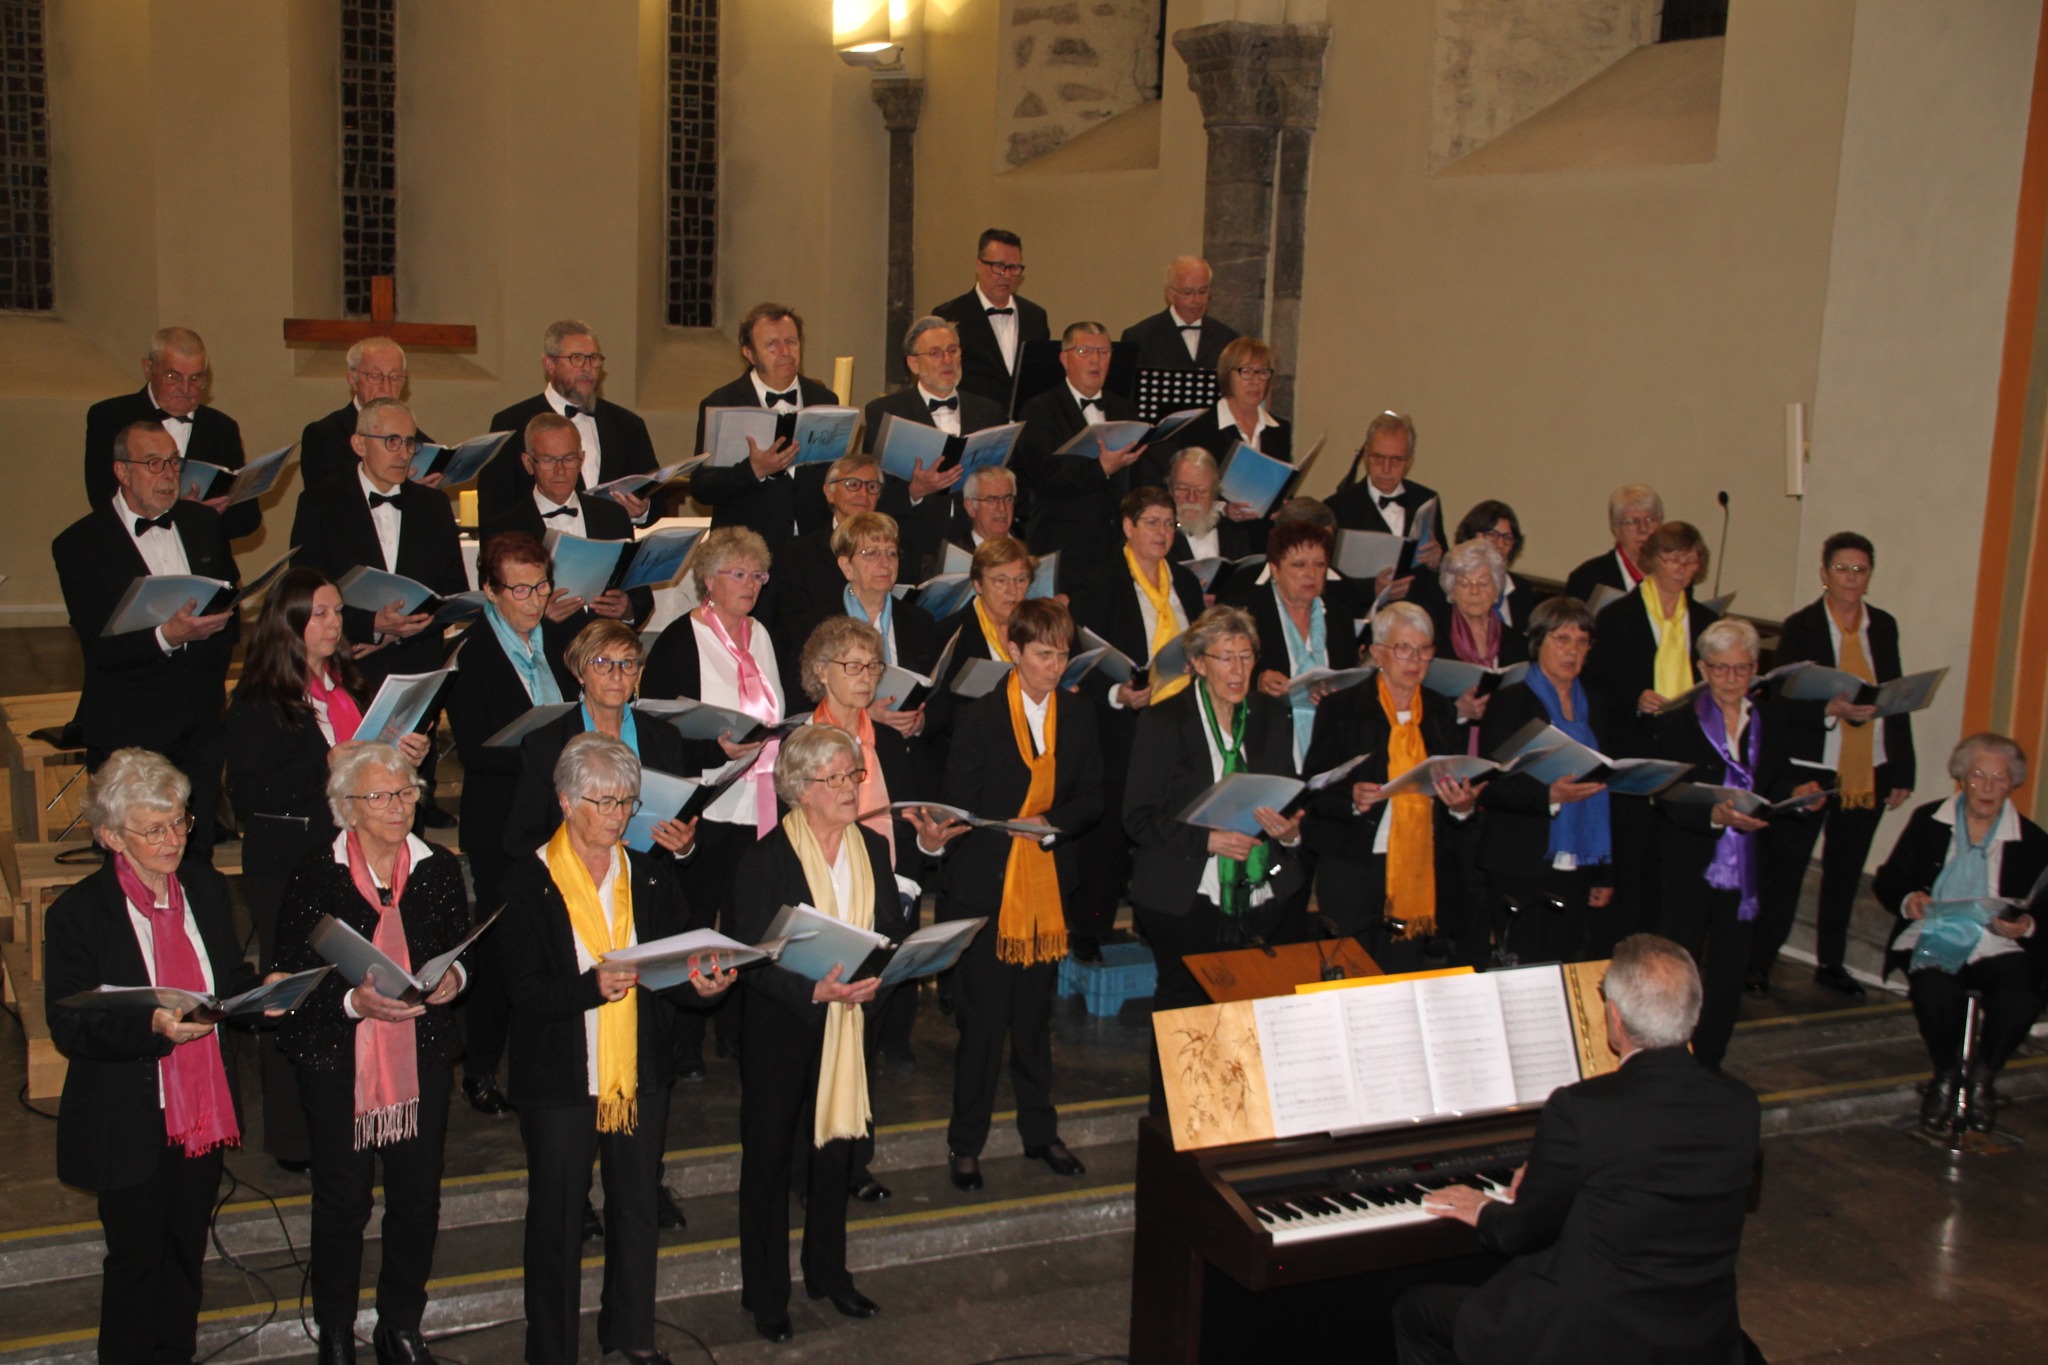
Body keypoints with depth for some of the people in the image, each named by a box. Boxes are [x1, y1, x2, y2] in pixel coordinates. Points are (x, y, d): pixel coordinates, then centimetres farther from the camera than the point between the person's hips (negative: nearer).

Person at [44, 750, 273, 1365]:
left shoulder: (206, 888, 0)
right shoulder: (77, 914, -14)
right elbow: (69, 1030, -15)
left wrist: (261, 991, -11)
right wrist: (151, 1026, -31)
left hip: (202, 1111, 5)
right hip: (131, 1125, -5)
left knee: (187, 1251, 19)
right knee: (137, 1258, 9)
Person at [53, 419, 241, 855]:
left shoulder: (203, 523, 11)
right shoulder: (80, 544, -4)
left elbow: (232, 605, 19)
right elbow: (101, 648, -12)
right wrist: (167, 636, -28)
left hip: (201, 722, 4)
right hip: (129, 731, -4)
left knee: (198, 854, 3)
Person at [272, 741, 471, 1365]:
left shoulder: (440, 869, 3)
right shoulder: (315, 878, -8)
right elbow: (292, 981, -8)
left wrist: (454, 978, -8)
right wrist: (355, 1002, -23)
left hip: (422, 1057, 3)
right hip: (338, 1061, -3)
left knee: (418, 1197, 8)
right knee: (343, 1201, 5)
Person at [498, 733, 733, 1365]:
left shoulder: (649, 876, 6)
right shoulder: (529, 882, -7)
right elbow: (524, 988, -14)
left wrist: (698, 985, -17)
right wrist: (592, 987, -30)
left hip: (642, 1073, 4)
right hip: (560, 1077, -4)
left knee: (638, 1205, 14)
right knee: (557, 1215, 7)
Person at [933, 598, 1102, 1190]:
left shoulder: (1079, 716, 6)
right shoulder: (980, 715, -6)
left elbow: (1092, 798, 5)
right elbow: (957, 803, -6)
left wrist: (1053, 823, -13)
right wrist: (1012, 826, -20)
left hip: (1048, 885, 4)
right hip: (986, 886, -4)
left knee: (1035, 1014, 14)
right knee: (983, 1017, 0)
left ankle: (1040, 1131, 28)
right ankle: (965, 1143, 13)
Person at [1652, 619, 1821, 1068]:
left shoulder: (1769, 726, 9)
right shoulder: (1677, 725, -5)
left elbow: (1778, 786, 5)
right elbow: (1669, 801, -15)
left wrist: (1798, 794, -17)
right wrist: (1716, 815, -31)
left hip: (1745, 872, 4)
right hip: (1689, 868, -4)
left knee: (1730, 972, 8)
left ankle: (1708, 1065, 21)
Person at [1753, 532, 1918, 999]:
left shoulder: (1883, 626, 7)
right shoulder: (1800, 627, -6)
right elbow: (1782, 700, -11)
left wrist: (1902, 772, 9)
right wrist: (1833, 708, -27)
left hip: (1868, 774, 4)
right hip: (1810, 769, -4)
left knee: (1846, 871, 12)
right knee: (1786, 867, 0)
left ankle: (1830, 962, 25)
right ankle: (1758, 962, 10)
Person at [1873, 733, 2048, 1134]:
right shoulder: (1928, 821, 10)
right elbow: (1886, 882, 10)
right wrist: (1908, 900, -13)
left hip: (1996, 945, 0)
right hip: (1933, 938, 0)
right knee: (1935, 992, -35)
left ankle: (1982, 1078, -3)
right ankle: (1946, 1074, -5)